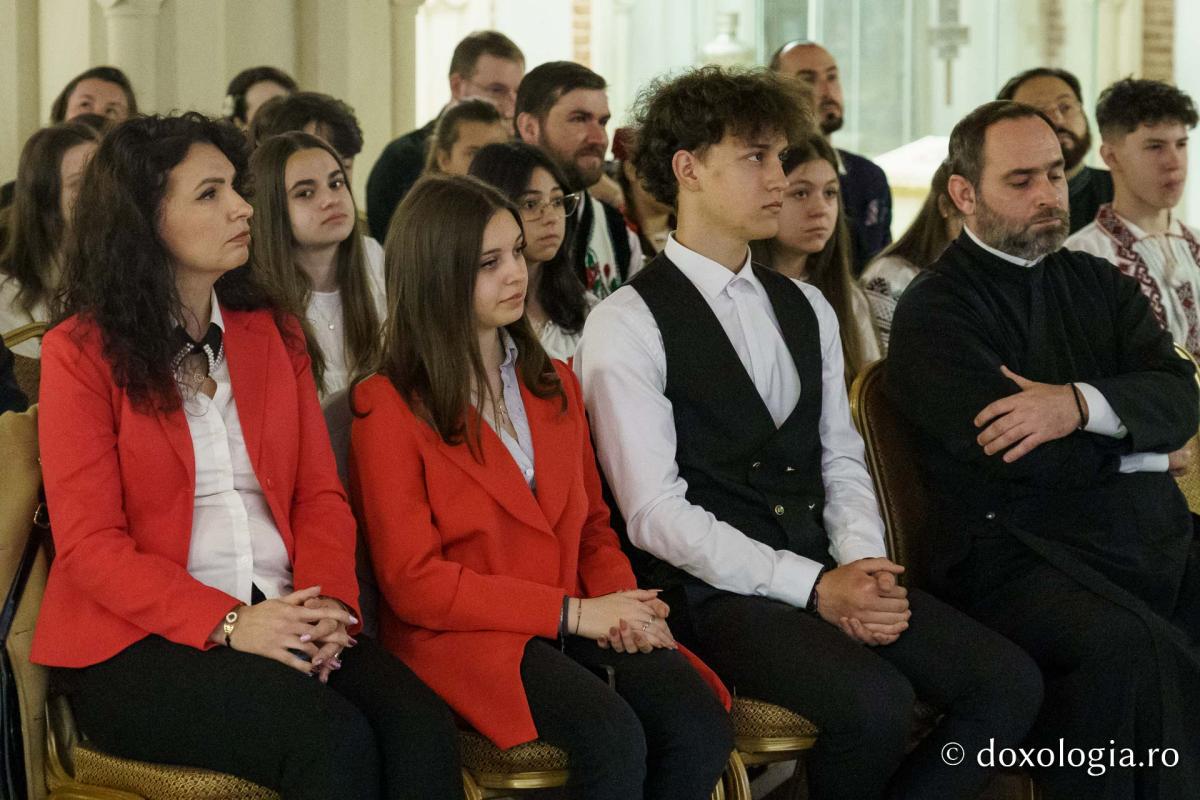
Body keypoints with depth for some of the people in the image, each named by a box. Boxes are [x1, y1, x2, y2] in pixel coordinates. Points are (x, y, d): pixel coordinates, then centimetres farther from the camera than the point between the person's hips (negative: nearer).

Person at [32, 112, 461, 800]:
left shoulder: (274, 332, 17)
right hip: (140, 643, -4)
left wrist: (328, 601, -10)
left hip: (282, 620, 5)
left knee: (424, 728, -25)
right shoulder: (82, 352, 1)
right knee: (333, 739, -32)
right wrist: (227, 624, -19)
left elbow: (320, 494, 12)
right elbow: (91, 544, -6)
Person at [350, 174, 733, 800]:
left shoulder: (554, 384, 19)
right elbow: (412, 581, -7)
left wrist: (619, 603, -3)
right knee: (613, 736, -33)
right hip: (461, 634, -5)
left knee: (698, 720, -25)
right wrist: (571, 611, -13)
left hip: (573, 625, 6)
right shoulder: (388, 407, -1)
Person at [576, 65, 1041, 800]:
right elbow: (655, 513, -12)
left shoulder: (806, 308, 18)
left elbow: (842, 463, 16)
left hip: (828, 572, 7)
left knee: (1009, 683, -14)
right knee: (876, 701, -31)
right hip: (711, 592, -7)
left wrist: (863, 566, -6)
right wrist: (812, 587, -18)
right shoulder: (627, 325, -5)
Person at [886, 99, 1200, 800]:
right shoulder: (934, 312, 3)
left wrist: (1080, 403, -16)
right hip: (1020, 550, -6)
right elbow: (1012, 452, -10)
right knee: (1131, 648, -35)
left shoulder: (1096, 283, 20)